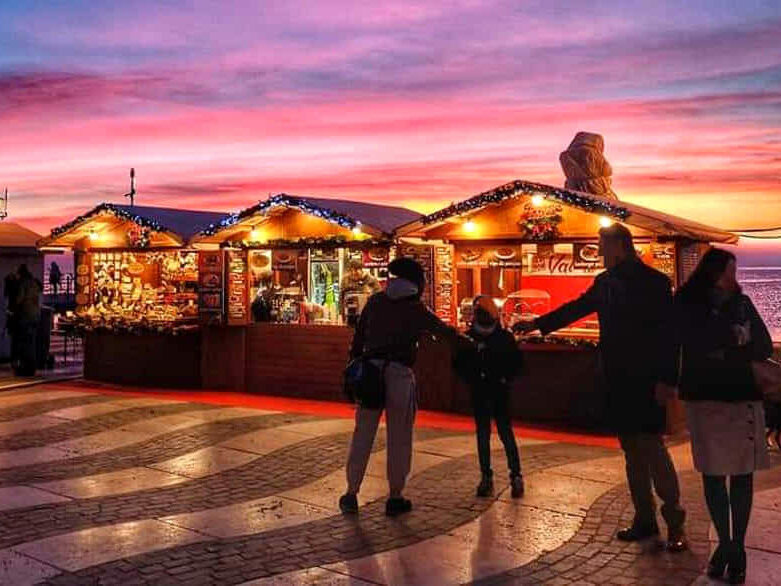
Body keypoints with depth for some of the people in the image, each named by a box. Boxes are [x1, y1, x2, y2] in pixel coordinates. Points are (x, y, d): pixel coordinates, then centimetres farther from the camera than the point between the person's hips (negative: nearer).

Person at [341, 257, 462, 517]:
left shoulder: (376, 301, 9)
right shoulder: (416, 309, 1)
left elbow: (359, 335, 9)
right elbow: (445, 332, 12)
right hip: (399, 373, -3)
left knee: (362, 435, 8)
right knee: (399, 439, 7)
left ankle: (351, 495, 12)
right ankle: (395, 498, 13)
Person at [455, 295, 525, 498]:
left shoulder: (505, 337, -3)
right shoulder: (468, 338, 1)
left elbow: (517, 361, 2)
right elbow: (460, 363, 9)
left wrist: (505, 379, -8)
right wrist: (471, 379, -3)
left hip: (500, 392, -2)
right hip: (479, 394, 2)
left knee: (506, 432, -5)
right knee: (482, 434, 8)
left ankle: (516, 475, 1)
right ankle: (486, 477, 15)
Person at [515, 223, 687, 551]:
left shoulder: (653, 281, -9)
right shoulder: (605, 282, 9)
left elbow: (669, 333, -13)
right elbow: (577, 308, 20)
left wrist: (667, 379, -18)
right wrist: (538, 324, 23)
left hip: (646, 381, -6)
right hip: (617, 380, 6)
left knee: (651, 447, -7)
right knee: (632, 450, 10)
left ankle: (674, 523, 5)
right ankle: (644, 519, 18)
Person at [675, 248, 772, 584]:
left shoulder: (742, 303, 8)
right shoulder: (687, 303, 1)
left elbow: (764, 348, 1)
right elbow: (697, 343, -13)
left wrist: (723, 350, -10)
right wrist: (735, 337, -7)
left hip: (743, 396, 2)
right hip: (705, 397, -2)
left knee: (742, 474, 3)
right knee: (713, 473, 3)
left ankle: (738, 546, 12)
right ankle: (724, 543, 14)